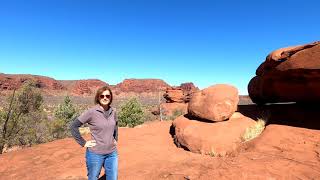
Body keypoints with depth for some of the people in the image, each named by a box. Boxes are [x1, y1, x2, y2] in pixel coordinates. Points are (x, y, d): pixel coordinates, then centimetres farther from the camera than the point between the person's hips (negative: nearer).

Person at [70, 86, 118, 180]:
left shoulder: (113, 112, 0)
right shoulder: (91, 112, -15)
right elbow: (73, 126, -11)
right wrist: (83, 143, -11)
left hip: (112, 153, 4)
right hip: (95, 154, -4)